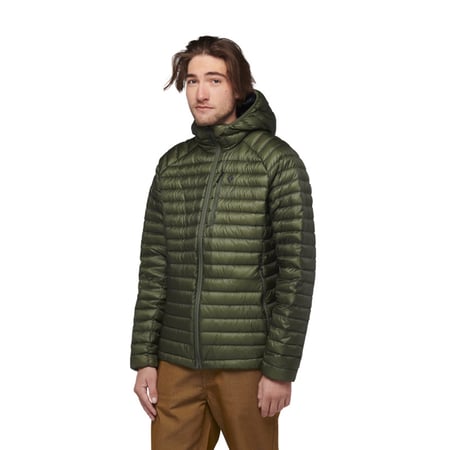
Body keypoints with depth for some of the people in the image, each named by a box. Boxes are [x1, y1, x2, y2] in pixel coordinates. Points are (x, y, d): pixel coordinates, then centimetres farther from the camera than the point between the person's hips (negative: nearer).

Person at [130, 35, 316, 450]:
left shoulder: (278, 162, -7)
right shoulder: (172, 165, 7)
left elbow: (298, 270, -10)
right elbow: (154, 265, 9)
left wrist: (281, 368, -11)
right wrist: (144, 357, 5)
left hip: (245, 364, -4)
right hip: (176, 361, 4)